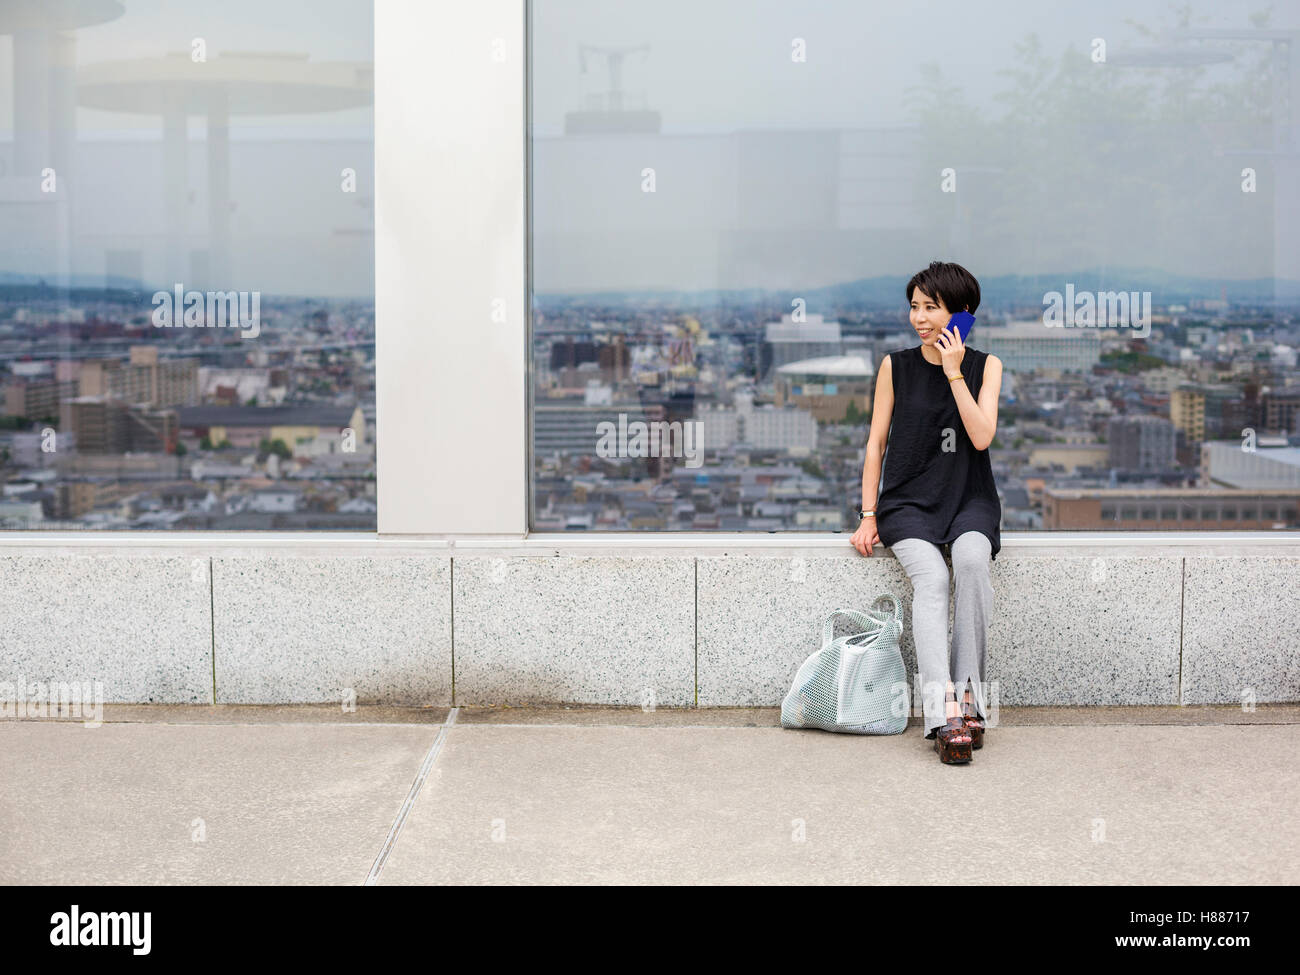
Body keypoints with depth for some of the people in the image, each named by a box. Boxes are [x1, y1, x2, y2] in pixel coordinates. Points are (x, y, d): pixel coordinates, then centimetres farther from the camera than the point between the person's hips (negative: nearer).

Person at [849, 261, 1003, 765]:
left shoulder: (985, 365, 7)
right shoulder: (895, 366, 6)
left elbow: (981, 436, -8)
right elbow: (876, 443, 7)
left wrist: (953, 372, -10)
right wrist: (868, 515, 0)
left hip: (969, 500, 1)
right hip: (908, 501, 0)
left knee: (971, 559, -34)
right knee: (931, 577, -31)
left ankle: (969, 694, -27)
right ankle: (945, 714, -40)